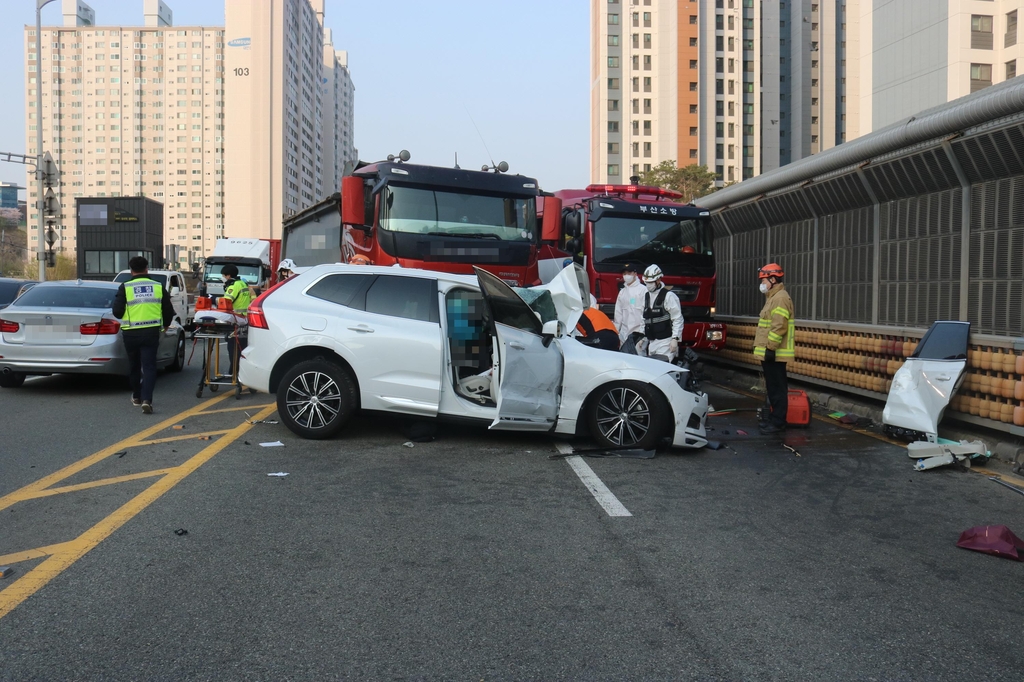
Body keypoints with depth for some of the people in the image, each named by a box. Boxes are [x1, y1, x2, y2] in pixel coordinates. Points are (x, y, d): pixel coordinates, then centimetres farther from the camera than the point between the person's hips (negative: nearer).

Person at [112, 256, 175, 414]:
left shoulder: (125, 288, -4)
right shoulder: (158, 287, 2)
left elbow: (117, 312, -5)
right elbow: (169, 311, 6)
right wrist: (165, 325, 26)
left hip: (131, 333, 0)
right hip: (151, 332, 0)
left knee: (134, 365, 18)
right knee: (149, 366, 0)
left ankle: (137, 397, 31)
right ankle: (146, 399, -17)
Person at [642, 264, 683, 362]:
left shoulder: (669, 296, -6)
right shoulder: (646, 296, 16)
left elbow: (678, 319, -8)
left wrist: (675, 339, -14)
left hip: (665, 341, -7)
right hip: (651, 342, 7)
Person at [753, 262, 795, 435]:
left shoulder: (780, 298, -15)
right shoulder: (773, 297, 19)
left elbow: (779, 326, -23)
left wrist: (770, 348, -24)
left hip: (774, 353, -11)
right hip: (769, 353, 11)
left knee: (777, 388, -7)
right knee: (772, 387, 16)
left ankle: (778, 422, -5)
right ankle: (774, 417, 23)